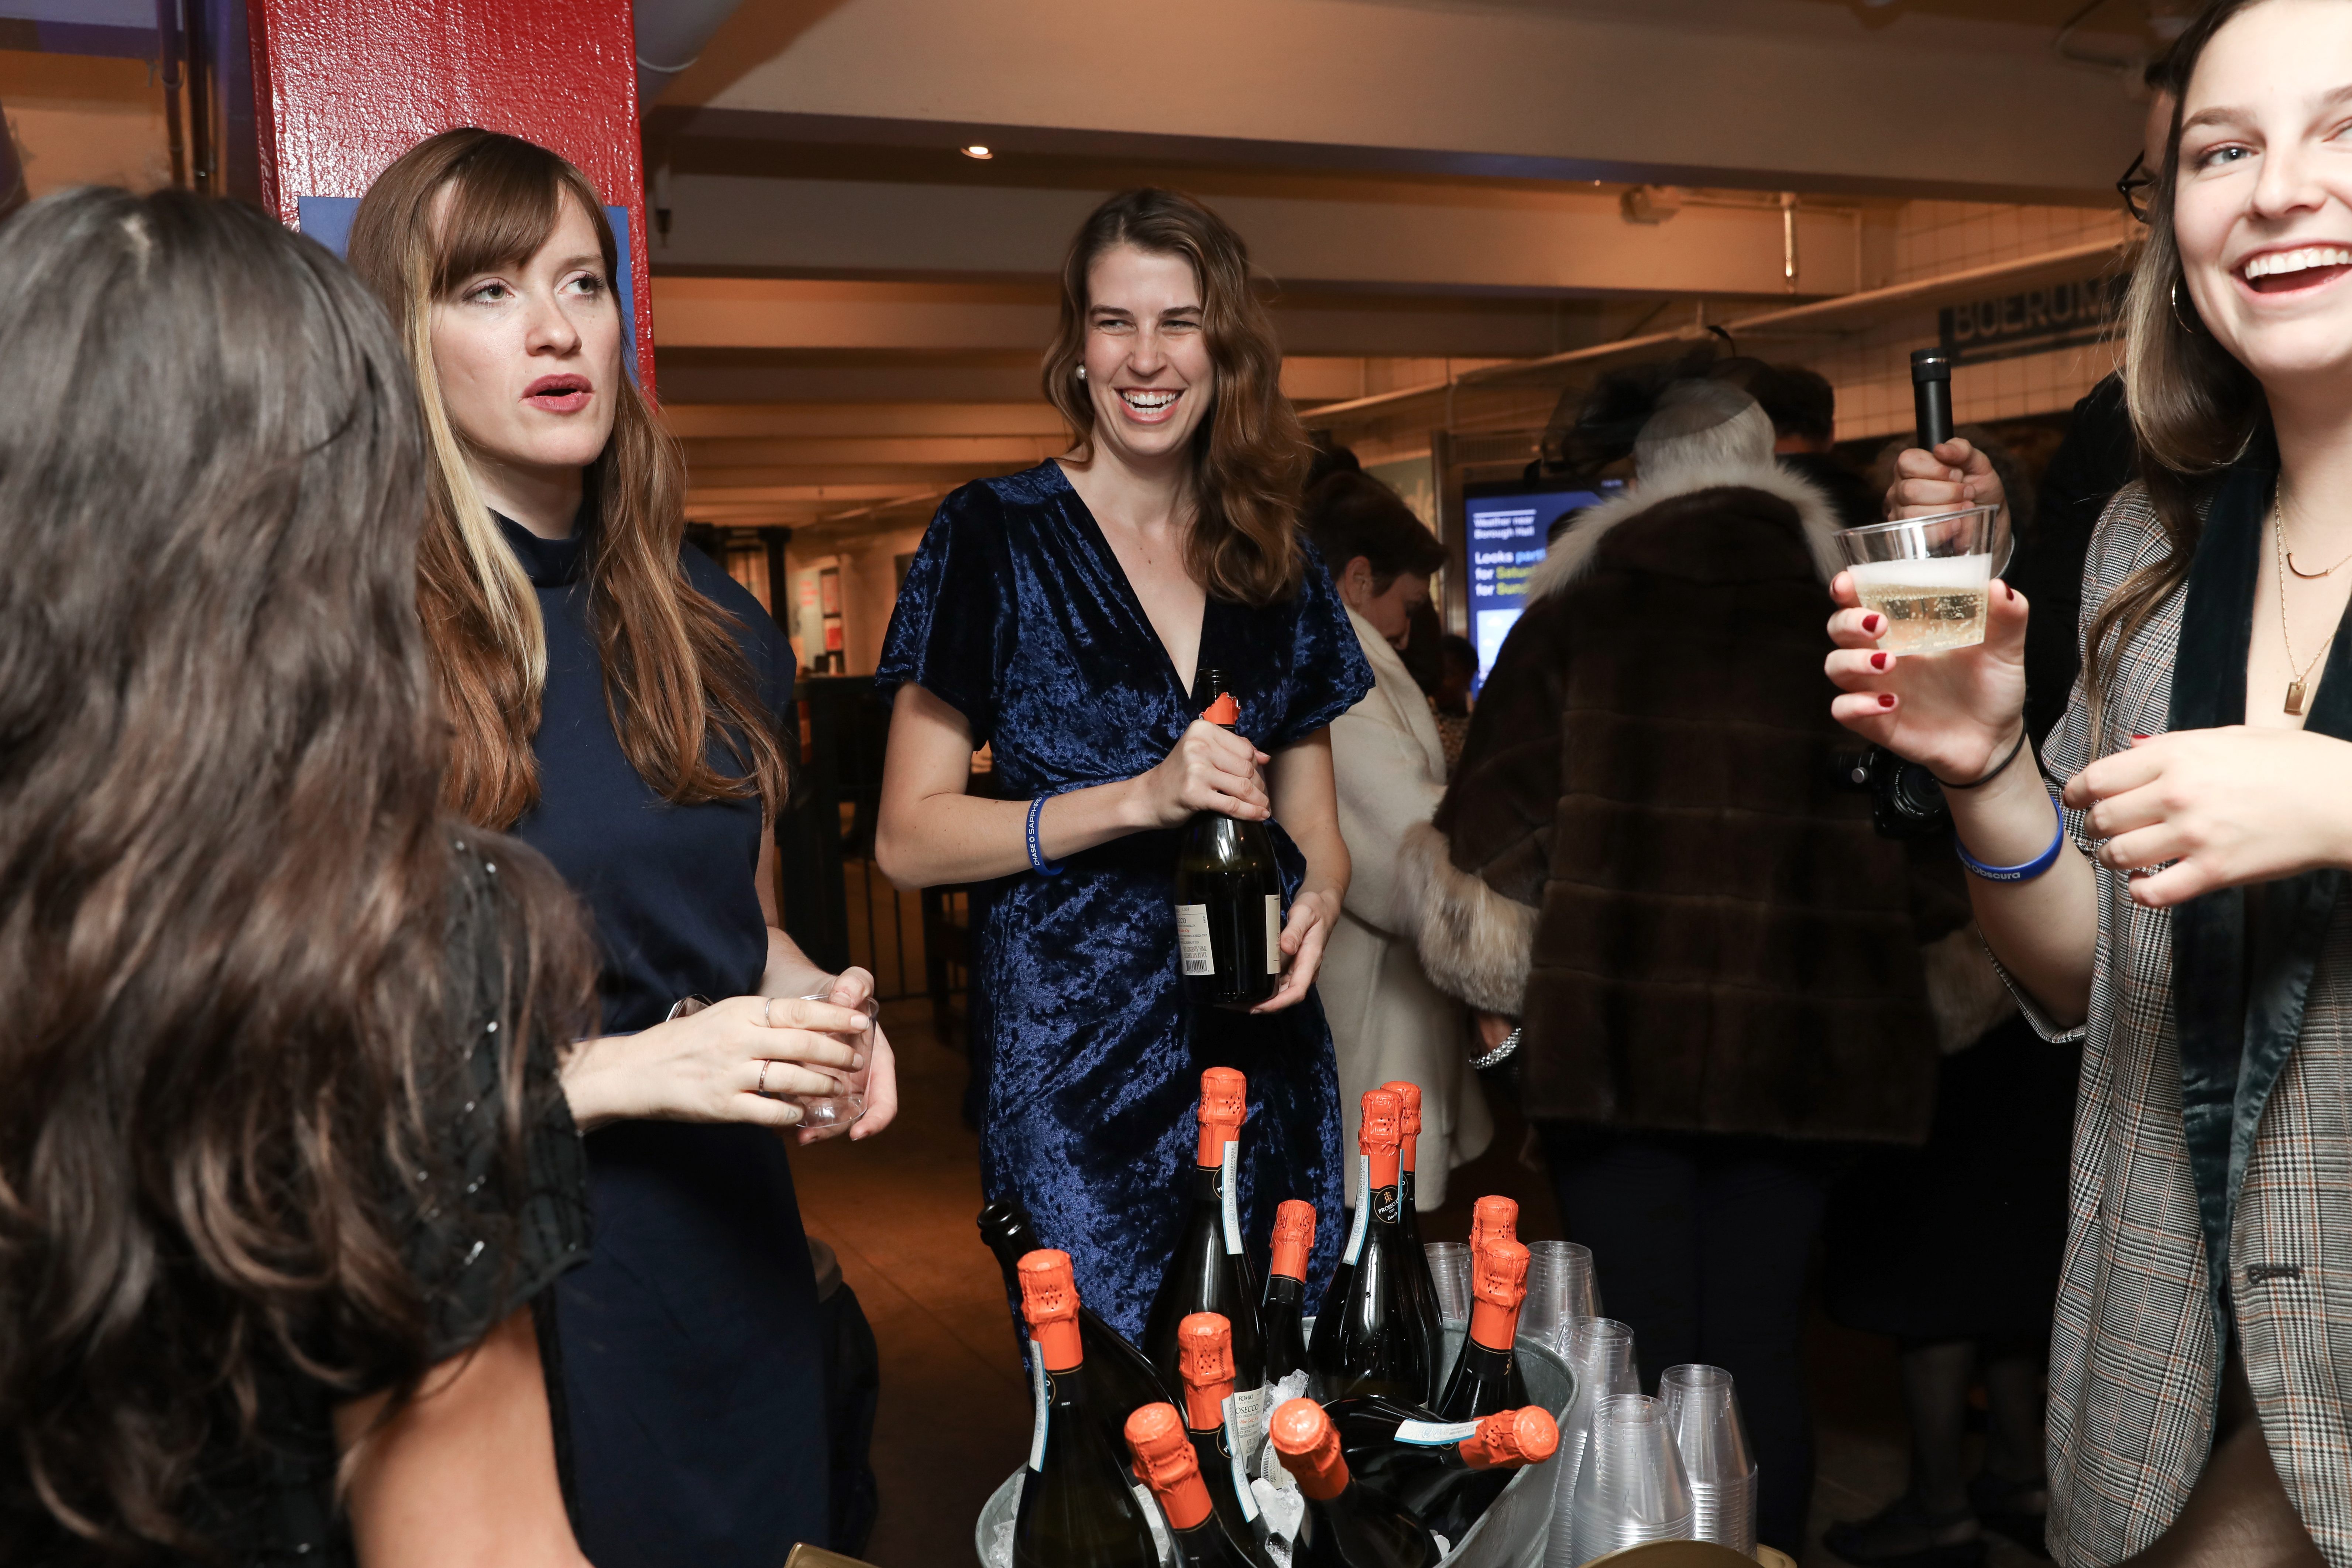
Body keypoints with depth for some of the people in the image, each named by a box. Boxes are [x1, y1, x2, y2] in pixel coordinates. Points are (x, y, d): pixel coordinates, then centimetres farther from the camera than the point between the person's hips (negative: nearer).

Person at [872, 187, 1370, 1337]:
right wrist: (1138, 799, -19)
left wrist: (1317, 900, -5)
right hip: (1072, 1066, -4)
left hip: (1265, 1059, 4)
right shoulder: (993, 539, -4)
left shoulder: (1275, 561, 10)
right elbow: (909, 839, -8)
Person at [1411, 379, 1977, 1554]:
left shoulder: (1571, 623, 0)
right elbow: (1928, 869, 8)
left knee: (1640, 1363, 6)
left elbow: (1496, 830, -1)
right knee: (1761, 1358, 10)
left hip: (1611, 1044, -1)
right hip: (1797, 1050, 1)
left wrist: (1499, 995, 11)